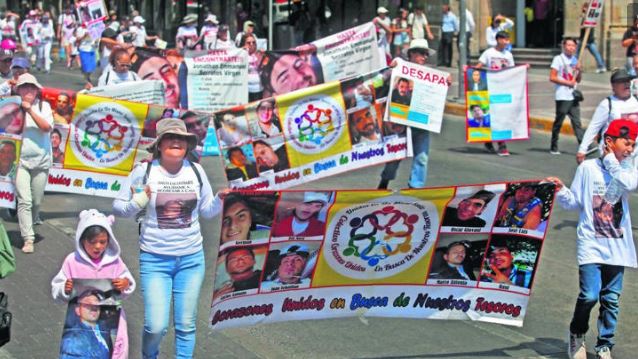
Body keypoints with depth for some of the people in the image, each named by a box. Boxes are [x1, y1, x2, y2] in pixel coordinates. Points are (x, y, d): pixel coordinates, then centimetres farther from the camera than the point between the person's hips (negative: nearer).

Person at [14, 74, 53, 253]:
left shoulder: (43, 106, 2)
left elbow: (47, 127, -13)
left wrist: (30, 110, -19)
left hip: (41, 161, 2)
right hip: (21, 160, -2)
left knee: (37, 200, 12)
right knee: (24, 201, -10)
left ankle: (33, 219, 43)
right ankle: (28, 239, -9)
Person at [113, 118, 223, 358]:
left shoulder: (196, 171, 2)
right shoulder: (144, 172, -7)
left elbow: (207, 210, 12)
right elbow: (118, 206, -4)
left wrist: (222, 199, -7)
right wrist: (135, 204, -24)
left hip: (192, 259, 3)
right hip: (155, 260, -3)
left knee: (186, 324, 10)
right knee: (156, 326, -7)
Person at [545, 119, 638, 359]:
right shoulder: (588, 168, 1)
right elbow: (575, 203, 4)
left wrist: (611, 162, -8)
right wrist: (561, 191, -14)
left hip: (617, 246, 3)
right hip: (591, 242, -3)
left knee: (611, 298, 6)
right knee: (589, 295, -11)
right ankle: (577, 335, 15)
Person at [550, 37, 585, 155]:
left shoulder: (574, 60, 15)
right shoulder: (558, 59, -4)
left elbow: (578, 80, 18)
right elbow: (552, 78, -10)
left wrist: (579, 70, -1)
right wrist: (568, 82, -13)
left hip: (573, 96, 5)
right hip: (562, 97, -5)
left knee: (577, 122, -1)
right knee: (559, 122, 1)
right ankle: (554, 147, 9)